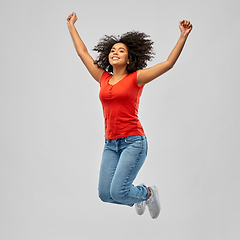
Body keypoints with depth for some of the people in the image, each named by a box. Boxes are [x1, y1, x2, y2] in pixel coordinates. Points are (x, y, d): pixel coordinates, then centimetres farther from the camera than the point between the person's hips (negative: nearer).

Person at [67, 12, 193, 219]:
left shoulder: (136, 78, -1)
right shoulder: (104, 79, 11)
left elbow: (169, 63, -7)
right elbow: (83, 52, 20)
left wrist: (183, 36, -13)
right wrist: (71, 26, 26)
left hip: (133, 142, -5)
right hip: (111, 144, 5)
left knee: (118, 192, -15)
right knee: (105, 194, -1)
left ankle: (148, 193, 17)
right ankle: (137, 198, 31)